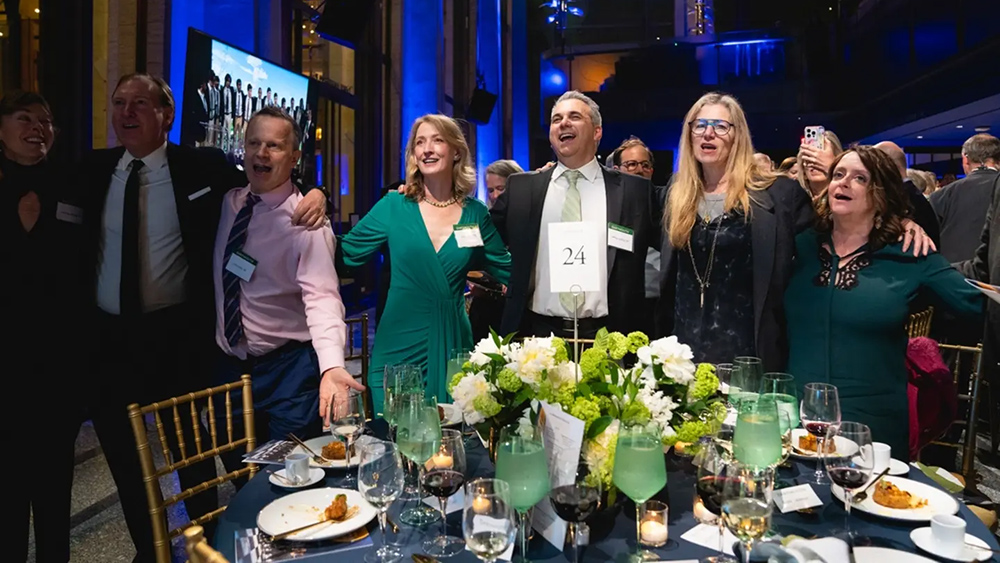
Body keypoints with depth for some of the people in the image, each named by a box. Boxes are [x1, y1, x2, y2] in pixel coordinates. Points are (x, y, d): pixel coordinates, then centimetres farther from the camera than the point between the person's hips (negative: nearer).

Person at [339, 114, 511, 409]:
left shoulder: (476, 213, 2)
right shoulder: (393, 206, -1)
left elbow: (508, 272, 9)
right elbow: (345, 254, 1)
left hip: (453, 345, 1)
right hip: (399, 345, -1)